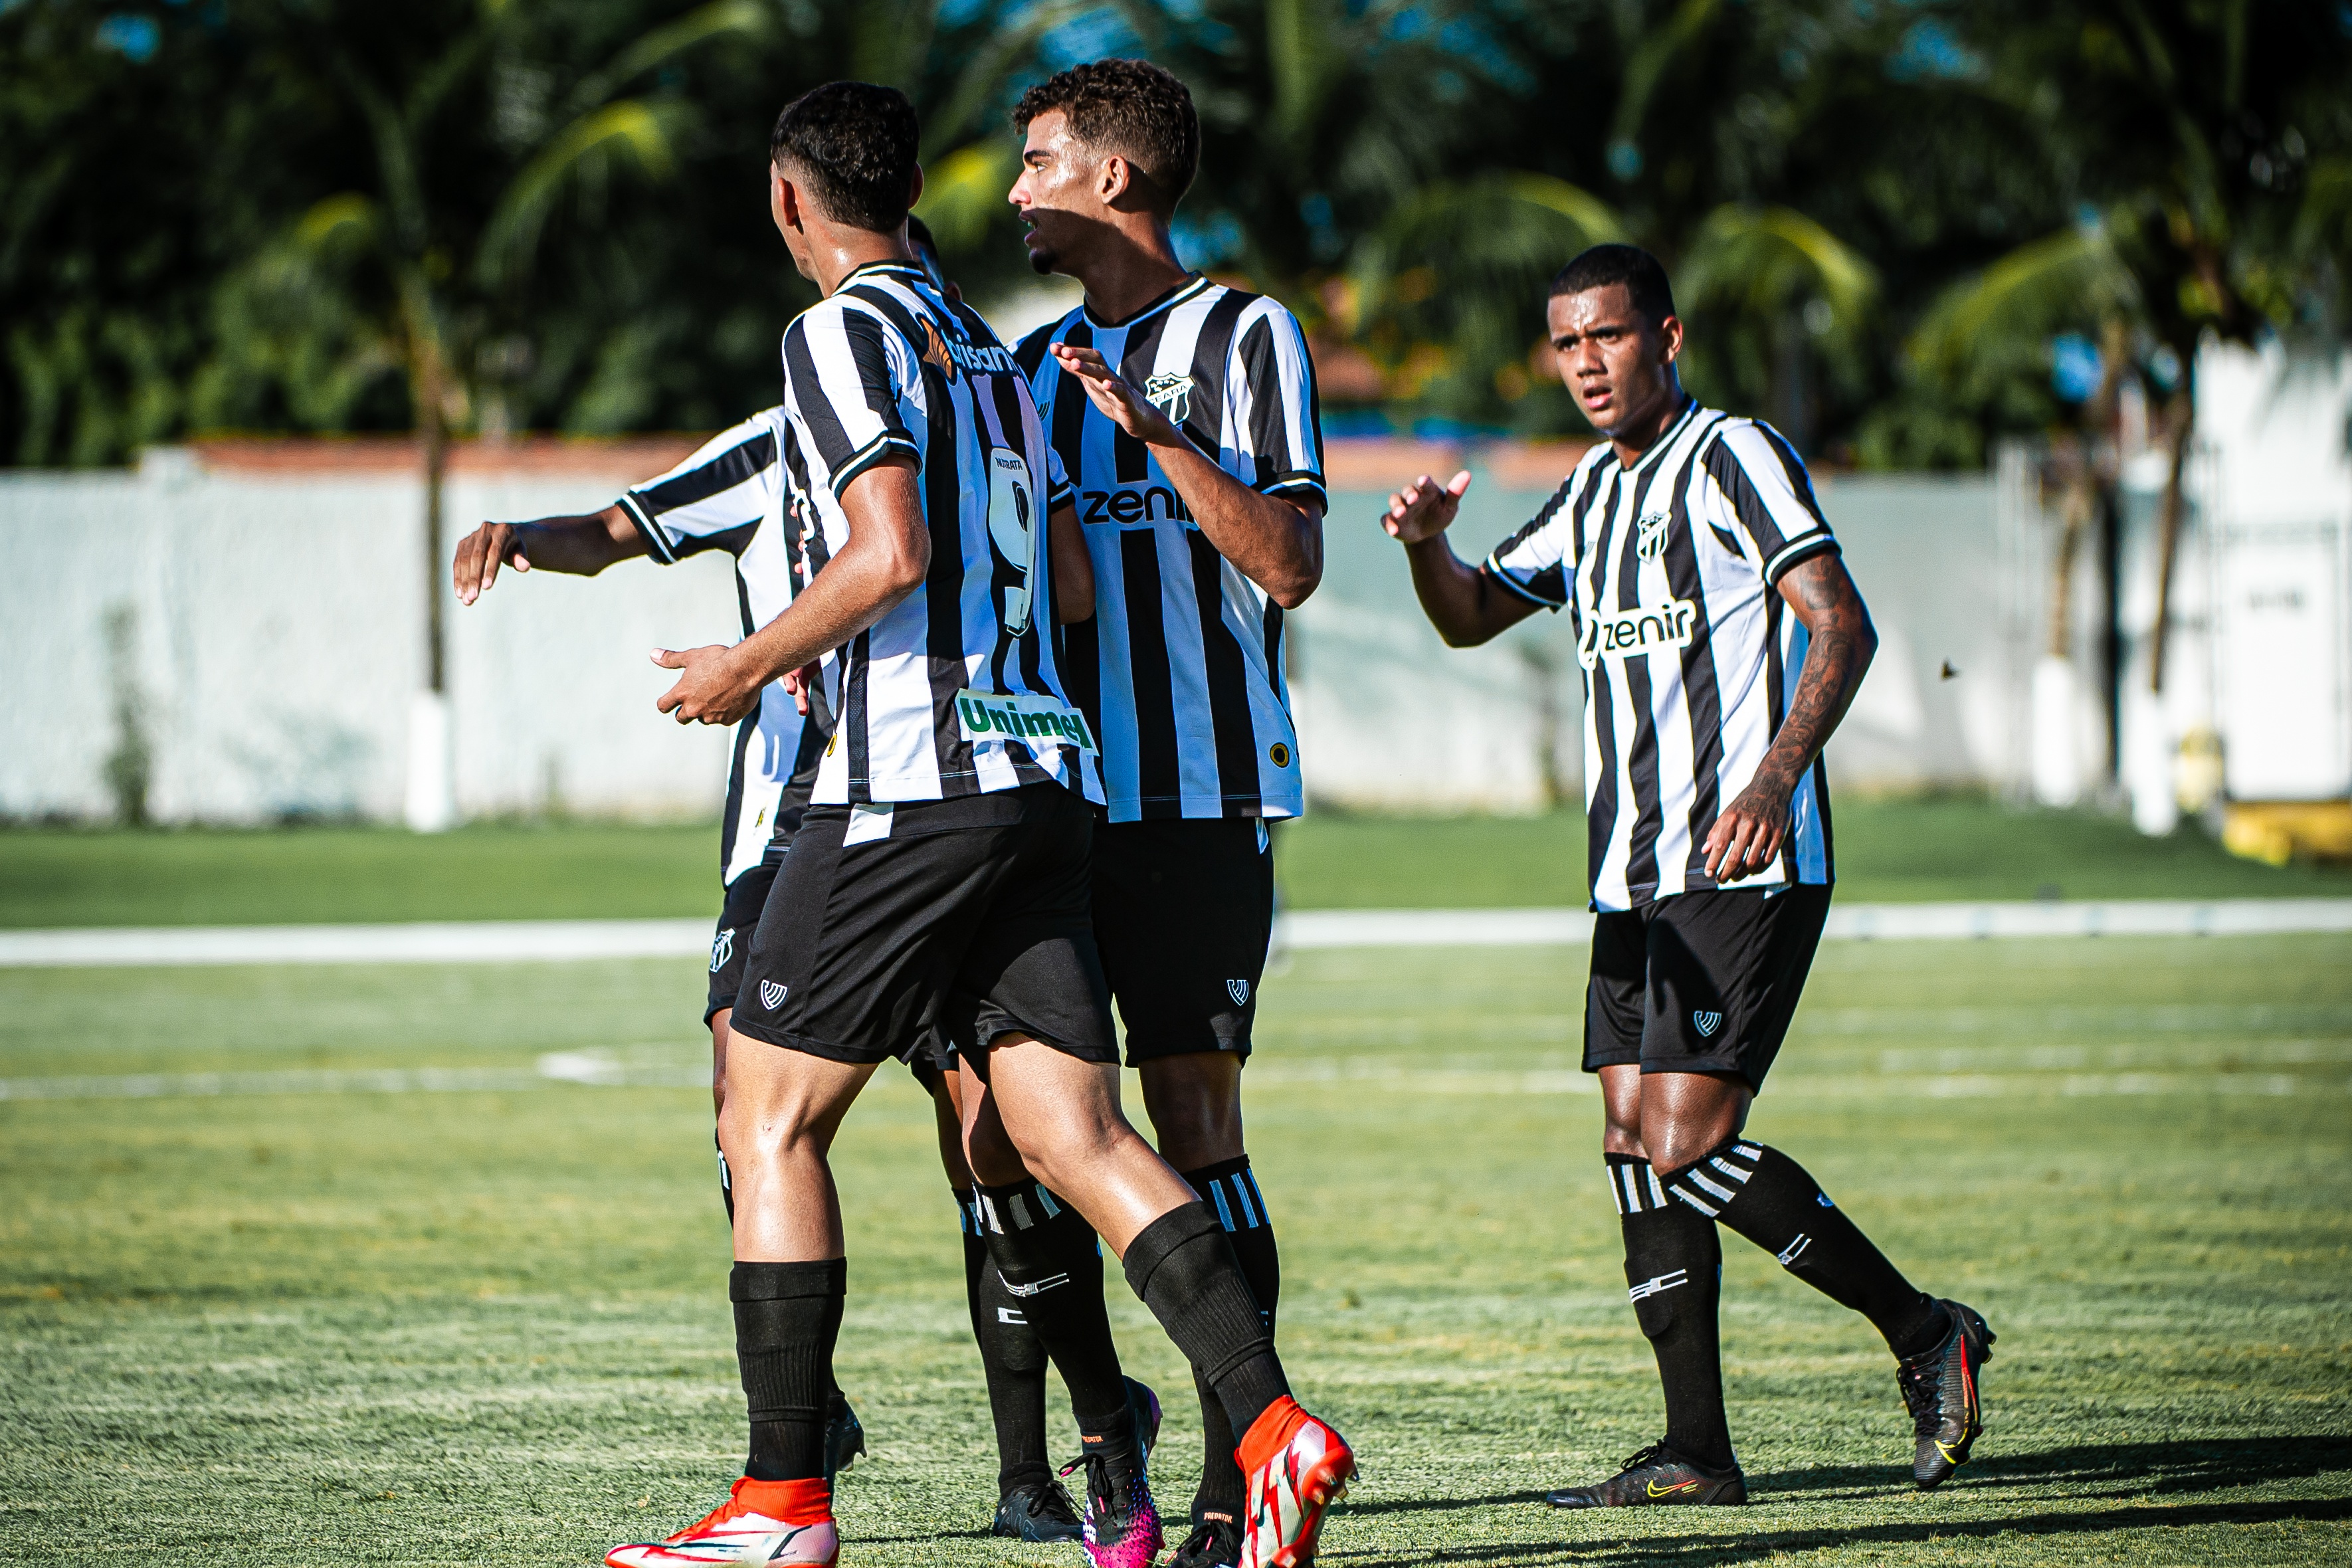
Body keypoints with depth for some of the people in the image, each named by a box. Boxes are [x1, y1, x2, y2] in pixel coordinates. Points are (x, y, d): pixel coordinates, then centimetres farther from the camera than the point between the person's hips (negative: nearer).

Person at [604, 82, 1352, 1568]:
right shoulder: (990, 351, 21)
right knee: (1074, 1133, 1)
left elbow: (890, 554, -17)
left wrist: (752, 664, -4)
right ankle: (1274, 1426, -15)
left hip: (911, 788, -7)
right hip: (1047, 776, 8)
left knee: (771, 1116, 3)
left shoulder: (843, 332, -5)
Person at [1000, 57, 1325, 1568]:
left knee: (1196, 1121, -9)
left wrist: (1158, 434, -21)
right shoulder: (1041, 361, 20)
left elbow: (1288, 565, -12)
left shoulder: (1242, 334, -2)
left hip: (1201, 797, -7)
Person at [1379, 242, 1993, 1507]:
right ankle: (1697, 1452, 5)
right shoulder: (1593, 495, 19)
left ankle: (1924, 1333, -3)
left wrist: (1774, 777, -31)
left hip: (1744, 870, -9)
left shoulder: (1735, 457, -7)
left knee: (1687, 1145, -16)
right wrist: (1428, 545, 3)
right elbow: (1473, 617, 27)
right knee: (1635, 1148, 3)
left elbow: (1843, 628, -17)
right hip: (1633, 879, 9)